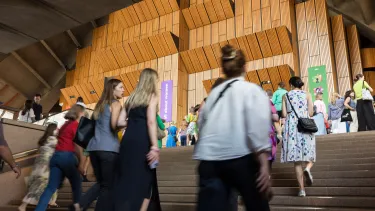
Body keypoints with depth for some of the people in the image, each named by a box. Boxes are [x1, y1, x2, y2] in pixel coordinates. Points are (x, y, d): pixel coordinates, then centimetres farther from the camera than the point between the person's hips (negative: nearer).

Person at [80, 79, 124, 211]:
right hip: (109, 148, -7)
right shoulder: (115, 104, -2)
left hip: (94, 147, 7)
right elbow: (114, 125, -17)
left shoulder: (100, 104, 20)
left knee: (100, 183, 19)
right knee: (108, 185, 2)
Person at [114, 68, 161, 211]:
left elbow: (120, 122, 14)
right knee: (145, 181, 2)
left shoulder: (132, 97, 19)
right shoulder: (152, 96, 0)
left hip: (128, 141, 6)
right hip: (142, 142, -6)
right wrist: (154, 147, -17)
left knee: (126, 180, 12)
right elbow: (151, 121, -13)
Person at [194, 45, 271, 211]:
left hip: (209, 159, 4)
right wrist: (264, 164, -12)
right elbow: (258, 127, -8)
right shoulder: (252, 90, 6)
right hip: (240, 157, -3)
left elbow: (202, 124, 14)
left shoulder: (214, 93, 18)